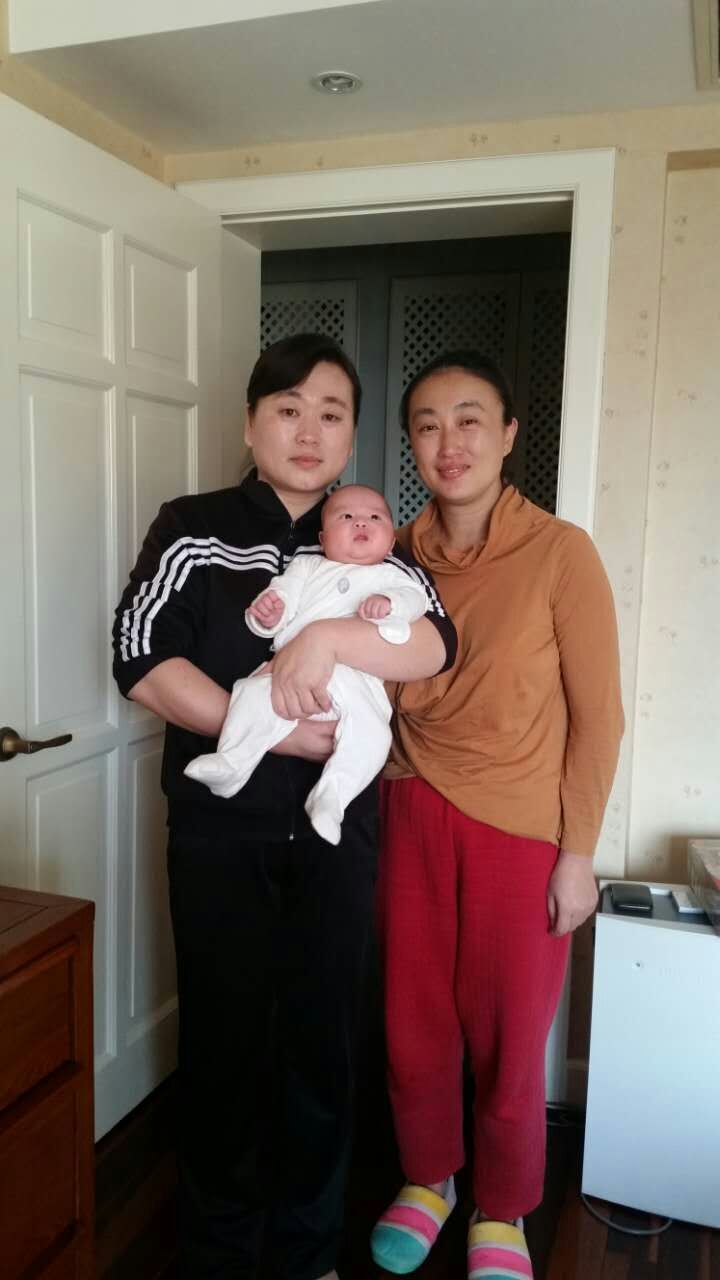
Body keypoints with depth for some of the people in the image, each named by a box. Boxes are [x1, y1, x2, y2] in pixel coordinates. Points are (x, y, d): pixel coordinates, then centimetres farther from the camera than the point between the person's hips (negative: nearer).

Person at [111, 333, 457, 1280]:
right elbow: (142, 660, -12)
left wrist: (329, 637, -26)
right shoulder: (193, 529, -2)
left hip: (336, 832, 2)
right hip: (219, 832, -2)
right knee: (223, 1035, 10)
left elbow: (436, 645, -9)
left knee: (323, 1034, 13)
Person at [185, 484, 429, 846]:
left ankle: (331, 797, -18)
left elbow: (414, 597, 4)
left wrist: (389, 603, -19)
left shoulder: (390, 576, 22)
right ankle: (230, 764, -13)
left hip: (357, 680, -1)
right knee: (255, 695, -24)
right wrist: (269, 610, -11)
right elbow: (285, 591, 14)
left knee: (370, 734, -25)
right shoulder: (307, 566, 26)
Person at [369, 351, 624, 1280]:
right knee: (413, 1025, 14)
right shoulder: (397, 554, 1)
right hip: (414, 820, 4)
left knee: (508, 1038, 10)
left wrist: (577, 853, -7)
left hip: (521, 831, -3)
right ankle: (426, 1180, 42)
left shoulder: (560, 552, -11)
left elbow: (596, 715, -8)